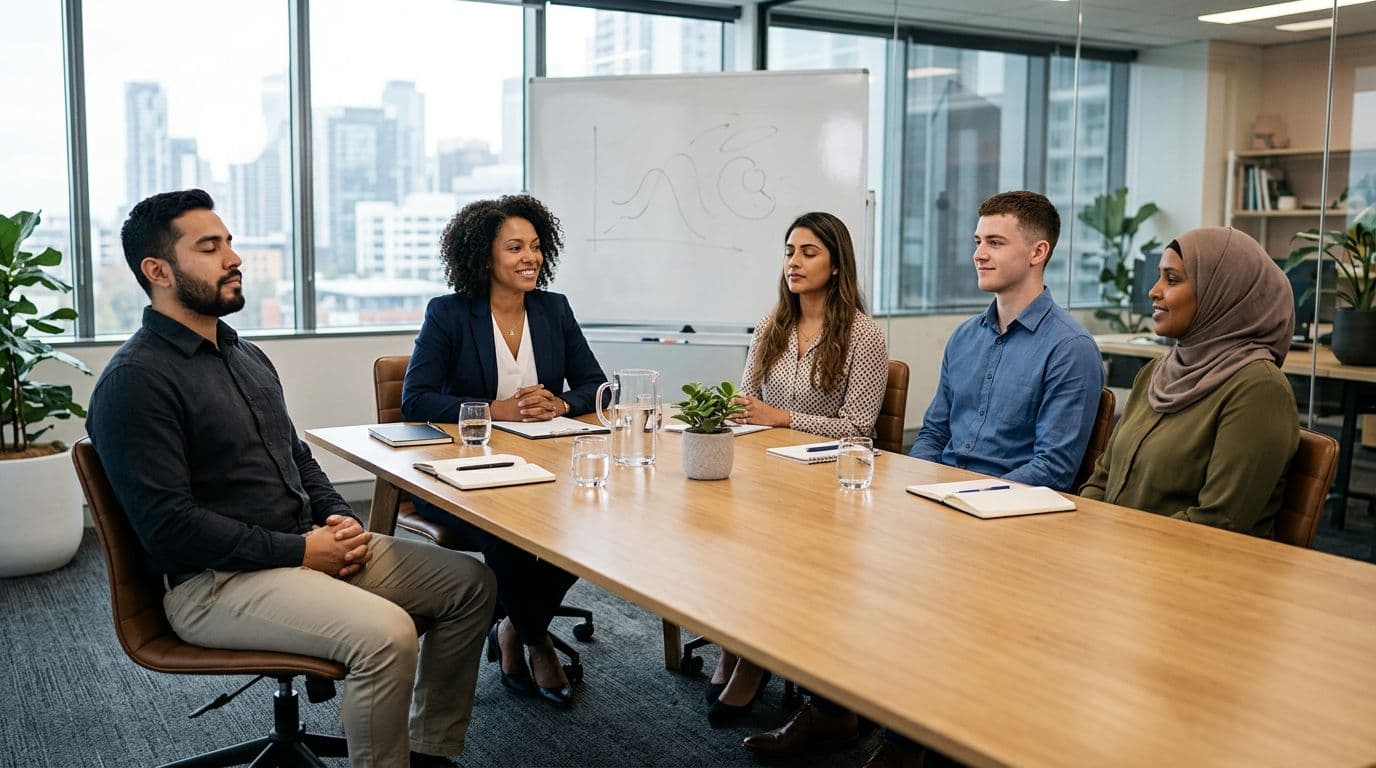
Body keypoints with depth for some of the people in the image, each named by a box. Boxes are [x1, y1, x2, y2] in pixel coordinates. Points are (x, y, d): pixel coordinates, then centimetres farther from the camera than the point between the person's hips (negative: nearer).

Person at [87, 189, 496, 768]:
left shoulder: (245, 354, 16)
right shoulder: (135, 381, -13)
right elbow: (168, 526, -20)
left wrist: (339, 518, 4)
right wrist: (298, 550, -18)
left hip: (309, 545, 9)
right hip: (216, 580, -9)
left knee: (471, 584, 3)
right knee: (385, 633, -31)